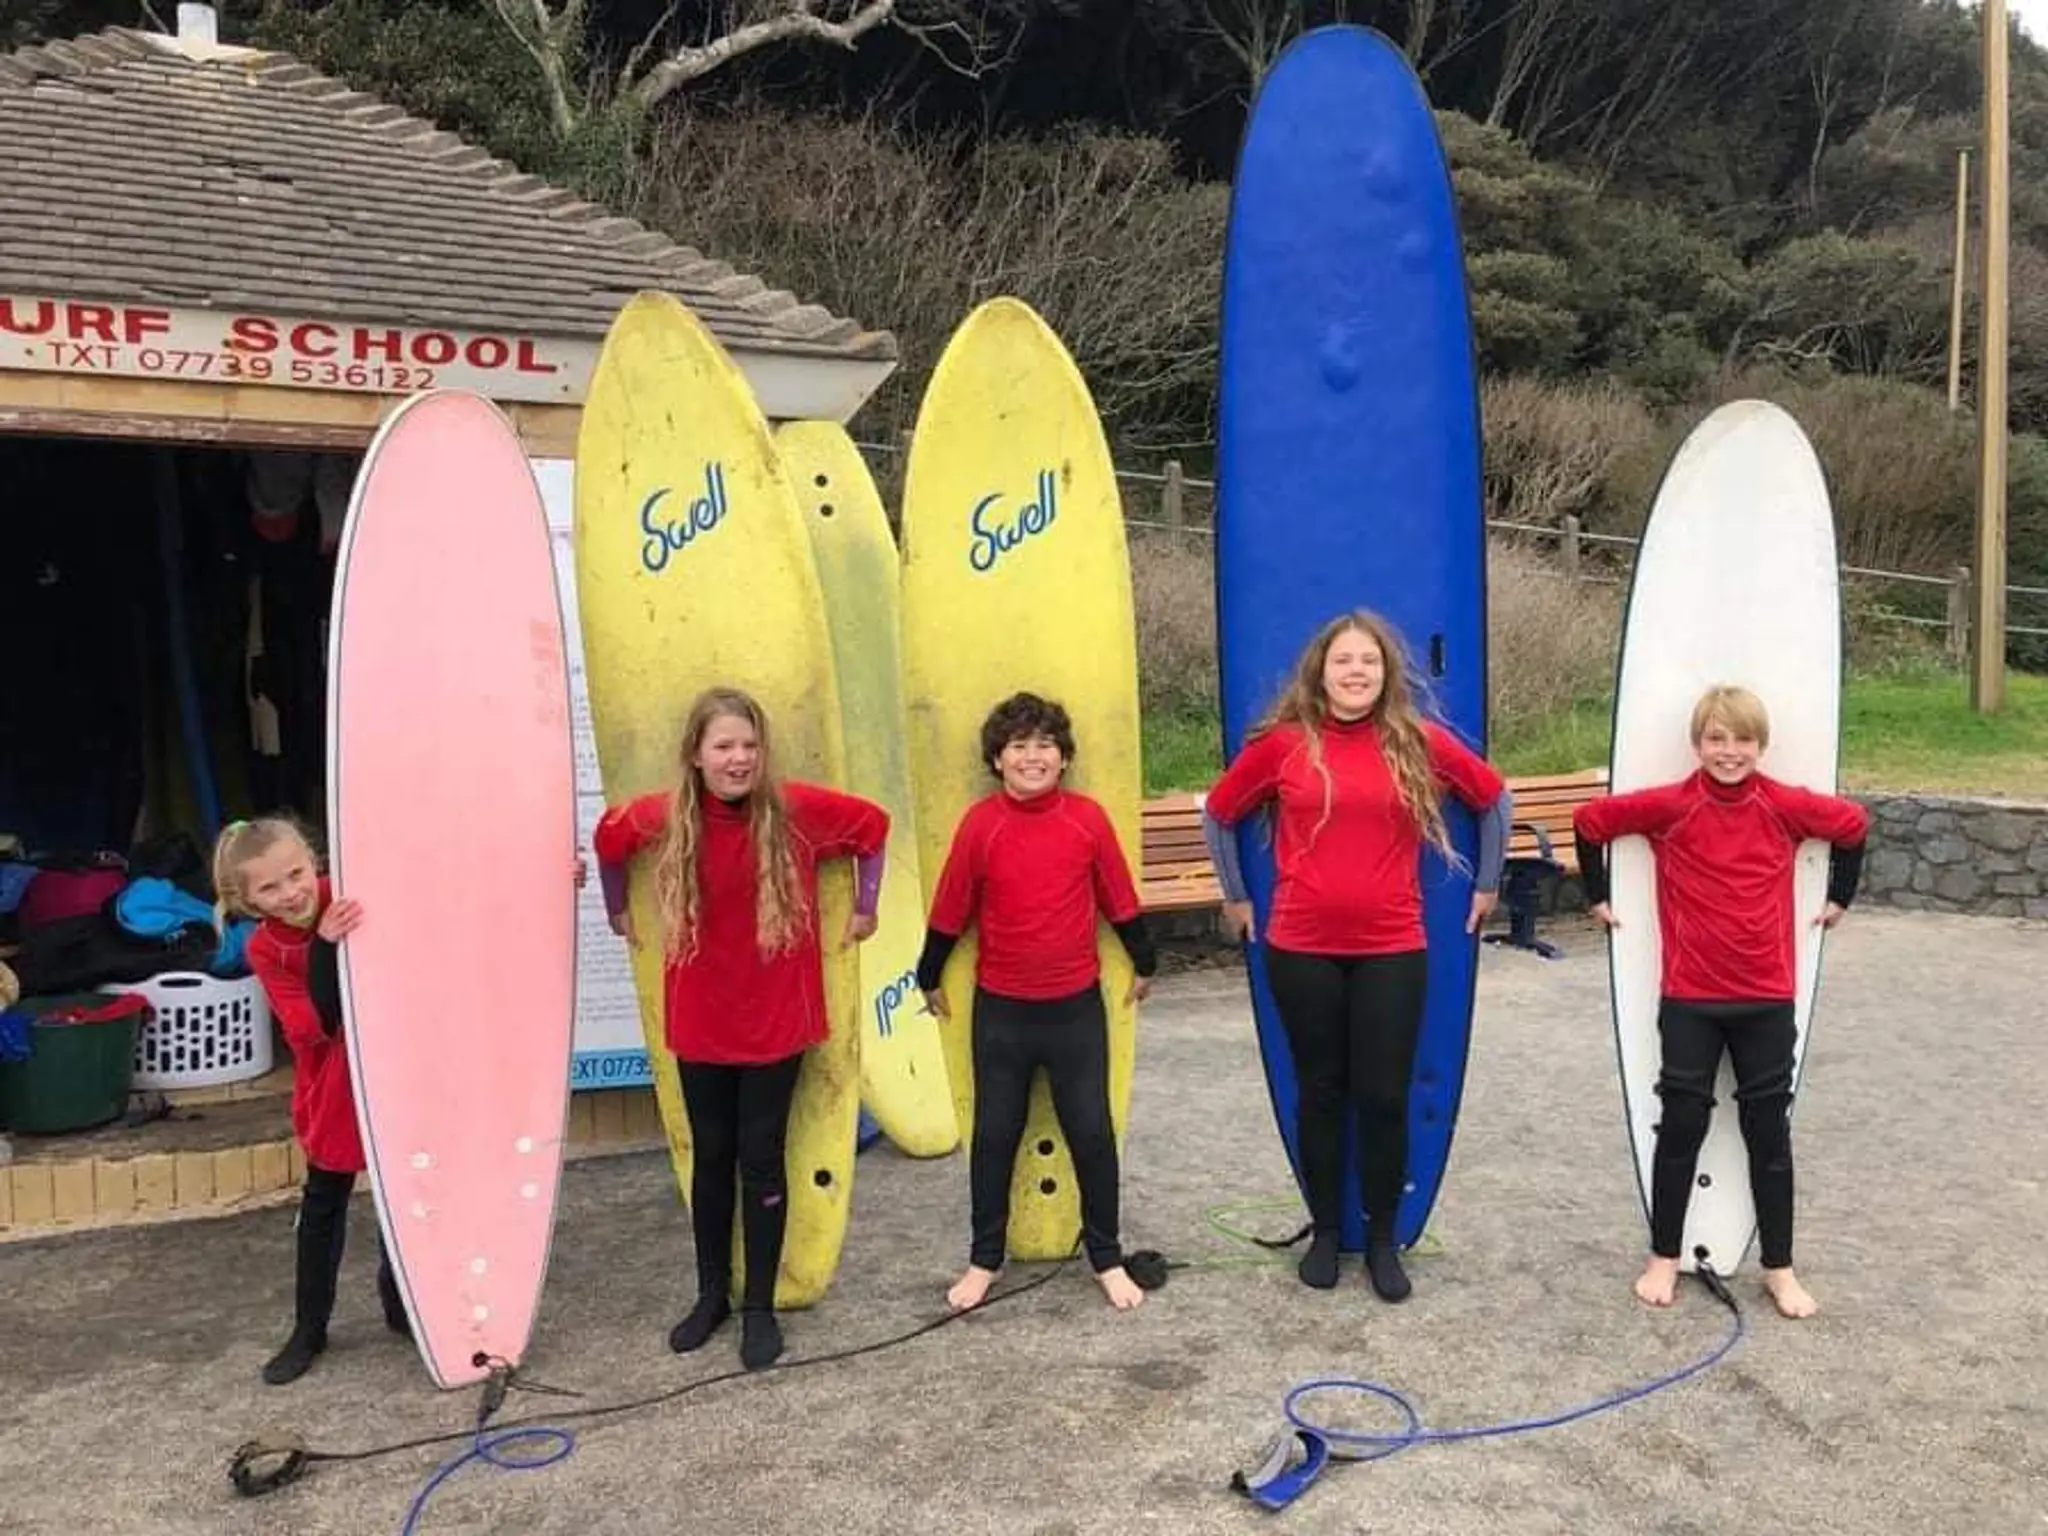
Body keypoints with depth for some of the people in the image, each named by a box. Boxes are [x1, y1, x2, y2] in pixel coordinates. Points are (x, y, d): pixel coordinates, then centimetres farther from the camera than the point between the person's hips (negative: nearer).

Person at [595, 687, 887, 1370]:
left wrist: (864, 905, 4)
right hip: (698, 1022, 2)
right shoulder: (661, 818, -9)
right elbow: (609, 839, 13)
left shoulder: (797, 811, -14)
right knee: (711, 1156, 14)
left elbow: (873, 825, 1)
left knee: (761, 1158, 5)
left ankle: (760, 1306, 19)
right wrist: (617, 910, 18)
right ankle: (711, 1294, 30)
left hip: (775, 1018, -2)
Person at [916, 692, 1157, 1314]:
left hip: (1077, 1006, 0)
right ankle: (984, 1259, 28)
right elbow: (951, 909, 0)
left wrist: (1144, 964, 14)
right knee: (994, 1133, 12)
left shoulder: (1088, 818, -8)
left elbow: (1119, 900, 4)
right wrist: (929, 979, 10)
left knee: (1092, 1132, 8)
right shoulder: (980, 823, -10)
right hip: (1000, 1009, 0)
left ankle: (1107, 1258, 25)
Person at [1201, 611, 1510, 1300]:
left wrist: (1487, 883, 15)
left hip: (1392, 952, 0)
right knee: (1321, 1093, 12)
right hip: (1301, 951, 0)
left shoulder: (1420, 743, -2)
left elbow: (1494, 798, 13)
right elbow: (1218, 812, 10)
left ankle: (1383, 1239, 22)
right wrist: (1234, 894, 12)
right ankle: (1325, 1231, 27)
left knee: (1384, 1097, 4)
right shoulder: (1281, 743, -4)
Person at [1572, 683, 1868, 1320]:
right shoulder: (1671, 806, -9)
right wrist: (1597, 895, 5)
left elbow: (1853, 823, 14)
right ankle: (1663, 1257, 22)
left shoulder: (1785, 807, -4)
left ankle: (1779, 1268, 24)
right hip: (1690, 1000, -1)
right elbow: (1590, 819, 0)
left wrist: (1839, 899, 17)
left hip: (1767, 999, 2)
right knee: (1682, 1126, 7)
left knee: (1769, 1131, 10)